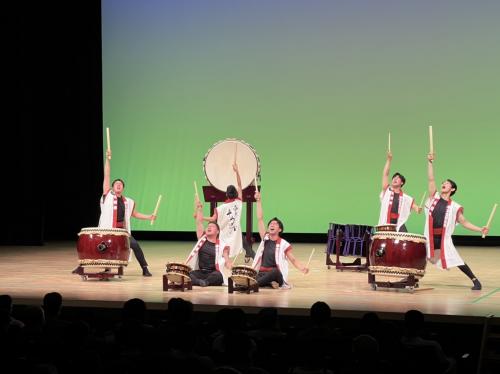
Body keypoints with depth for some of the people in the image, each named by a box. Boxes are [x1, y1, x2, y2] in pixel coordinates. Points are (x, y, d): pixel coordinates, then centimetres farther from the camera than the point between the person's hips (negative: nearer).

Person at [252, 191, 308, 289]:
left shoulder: (284, 244, 0)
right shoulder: (265, 238, 9)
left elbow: (293, 260, 2)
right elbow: (260, 219, 7)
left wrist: (303, 268, -19)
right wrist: (258, 201, 1)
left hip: (276, 276, -3)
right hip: (261, 273, 3)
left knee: (275, 271, -40)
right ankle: (270, 283, -10)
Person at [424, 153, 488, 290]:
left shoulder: (454, 207, -1)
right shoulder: (435, 197, 4)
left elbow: (464, 222, 2)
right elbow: (431, 179, -3)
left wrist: (480, 229, -8)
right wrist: (430, 162, -10)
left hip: (444, 239, -2)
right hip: (429, 237, 3)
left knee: (457, 261, -7)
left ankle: (475, 281, 2)